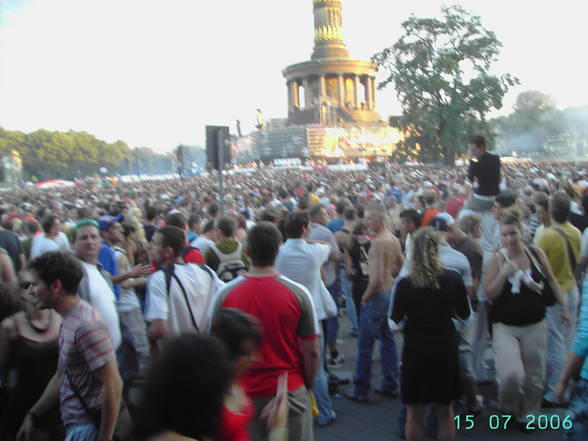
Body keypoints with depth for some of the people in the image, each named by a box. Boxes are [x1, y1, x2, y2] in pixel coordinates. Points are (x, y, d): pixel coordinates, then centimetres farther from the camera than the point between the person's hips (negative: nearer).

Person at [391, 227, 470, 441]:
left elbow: (395, 318, -4)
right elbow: (464, 313, 1)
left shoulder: (405, 283, -16)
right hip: (445, 347, 2)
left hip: (416, 349, -2)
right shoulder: (453, 278, -11)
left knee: (414, 411, 13)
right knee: (446, 409, 20)